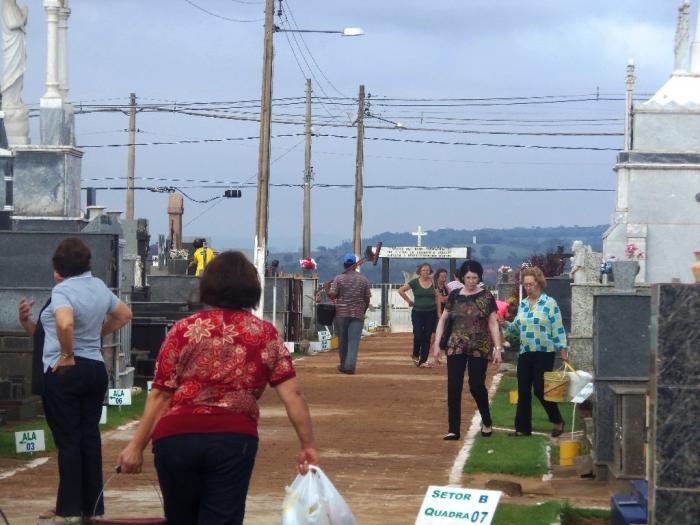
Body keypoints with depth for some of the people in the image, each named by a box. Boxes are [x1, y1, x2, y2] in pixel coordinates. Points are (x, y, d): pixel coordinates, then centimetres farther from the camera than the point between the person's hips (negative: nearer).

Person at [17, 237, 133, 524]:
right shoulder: (100, 287, 8)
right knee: (90, 438, 11)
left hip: (64, 373, -7)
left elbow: (65, 323, -35)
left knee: (67, 440, -1)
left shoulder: (63, 290, -16)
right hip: (96, 369, 7)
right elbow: (124, 314, 25)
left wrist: (67, 355, -21)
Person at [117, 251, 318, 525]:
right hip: (234, 440, -1)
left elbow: (160, 394, 1)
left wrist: (137, 445, 4)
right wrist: (308, 445, 5)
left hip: (176, 437, 1)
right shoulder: (266, 335, 7)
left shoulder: (185, 330, 4)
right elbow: (292, 394, 1)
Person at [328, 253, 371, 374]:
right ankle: (350, 365, -16)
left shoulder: (339, 279, -4)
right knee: (354, 341, -4)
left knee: (342, 340, 11)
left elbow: (332, 295, -9)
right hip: (358, 314, 0)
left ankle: (343, 365, 20)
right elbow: (367, 298, 5)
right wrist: (364, 311, 18)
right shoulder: (363, 279, 3)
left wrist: (327, 291, 13)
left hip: (341, 313, 0)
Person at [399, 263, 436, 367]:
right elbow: (401, 290, 0)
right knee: (418, 336, -7)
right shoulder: (415, 282, -2)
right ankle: (416, 356, 20)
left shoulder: (434, 283, 4)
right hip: (417, 312, -2)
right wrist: (409, 301, -1)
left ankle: (423, 360, 9)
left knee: (427, 338, 3)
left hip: (430, 313, 2)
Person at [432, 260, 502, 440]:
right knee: (453, 388, -4)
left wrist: (498, 348, -7)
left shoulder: (486, 297, -1)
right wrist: (437, 343, 2)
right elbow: (443, 319, 11)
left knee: (476, 386, -2)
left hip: (479, 349, -2)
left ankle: (486, 422, 23)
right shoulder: (454, 295, 6)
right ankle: (453, 430, -1)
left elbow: (493, 324, -1)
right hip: (456, 348, 2)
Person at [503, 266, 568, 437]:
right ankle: (522, 427, 10)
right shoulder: (522, 304, 11)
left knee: (540, 389, -6)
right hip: (525, 353, 6)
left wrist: (562, 349, -12)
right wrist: (506, 325, -1)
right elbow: (517, 327, 18)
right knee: (523, 391, 4)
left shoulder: (549, 303, -6)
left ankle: (557, 422, 13)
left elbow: (558, 329, -7)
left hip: (544, 353, -6)